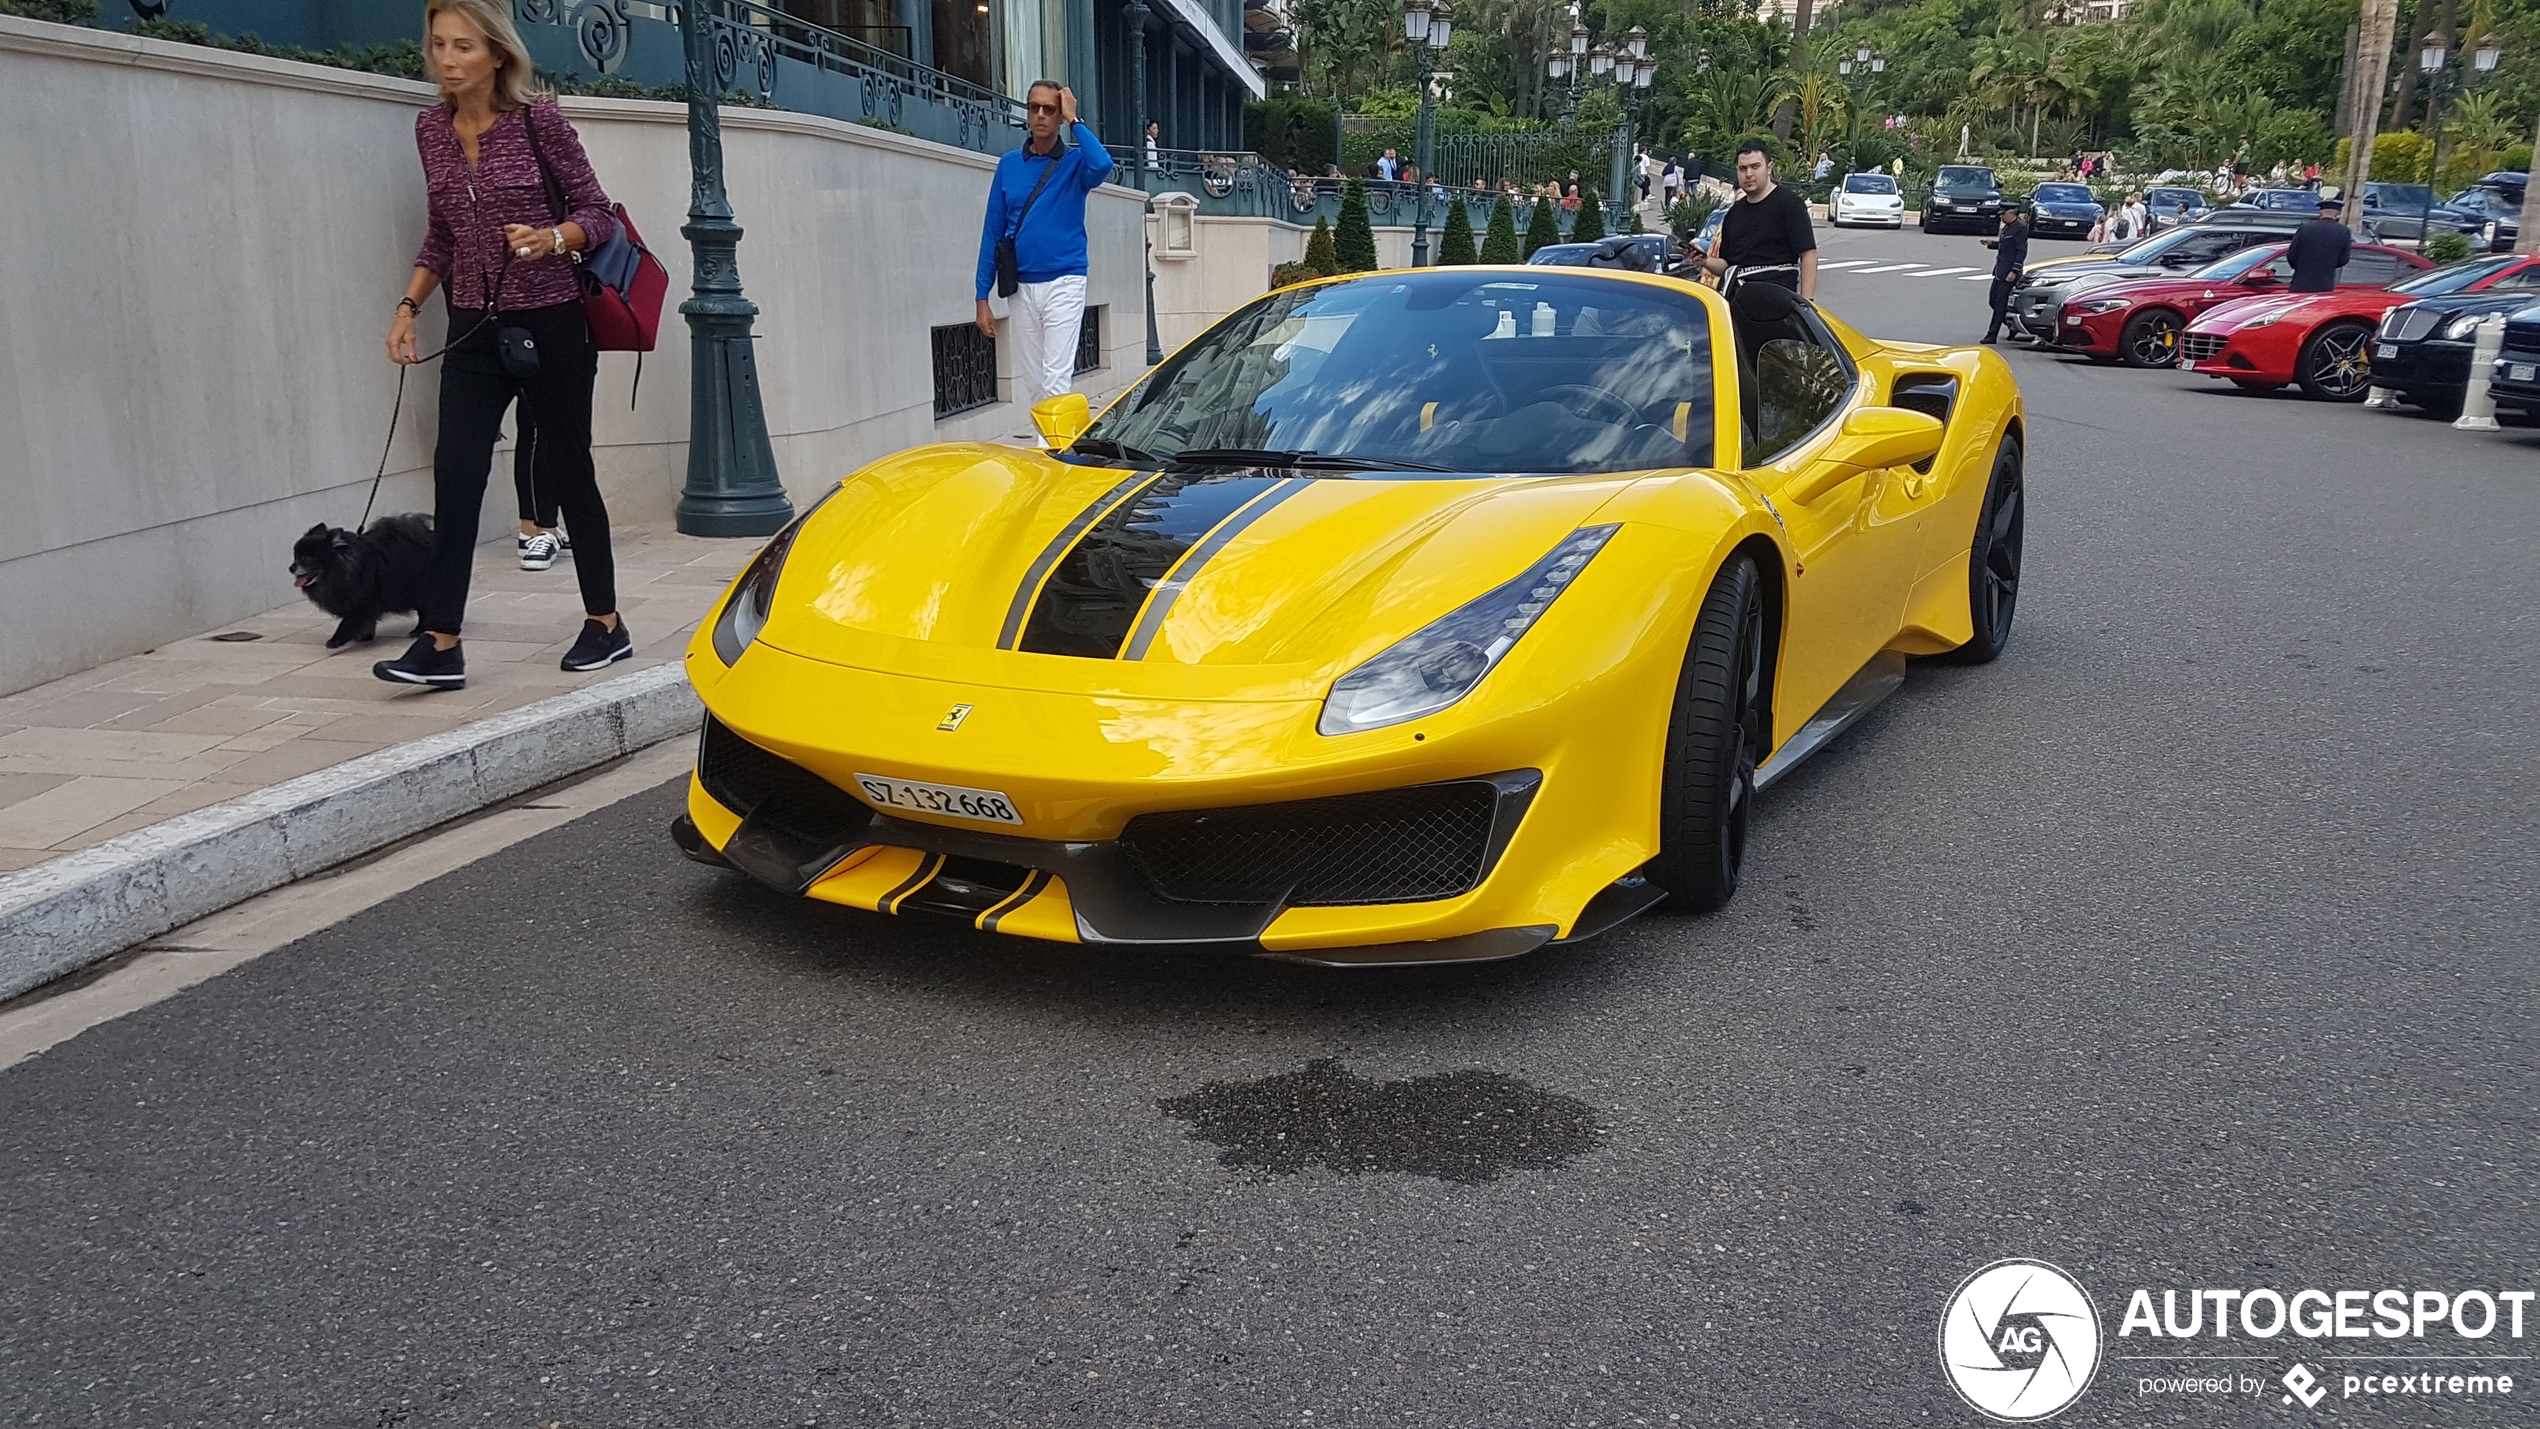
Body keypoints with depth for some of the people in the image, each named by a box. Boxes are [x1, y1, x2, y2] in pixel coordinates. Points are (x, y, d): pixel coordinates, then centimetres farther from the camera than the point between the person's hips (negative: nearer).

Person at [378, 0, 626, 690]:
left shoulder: (537, 117, -8)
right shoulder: (432, 128, 7)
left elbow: (597, 212, -4)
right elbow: (440, 235, 16)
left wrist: (552, 238, -23)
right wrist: (408, 306, 7)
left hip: (551, 323, -4)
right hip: (474, 328, 4)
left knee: (563, 468, 3)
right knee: (455, 472, -6)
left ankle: (605, 624, 18)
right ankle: (439, 644, -7)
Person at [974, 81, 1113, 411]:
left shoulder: (1075, 161, 0)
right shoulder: (1009, 165, 9)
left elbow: (1102, 165, -26)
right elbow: (993, 232, 9)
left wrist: (1074, 120, -14)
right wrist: (983, 297, 5)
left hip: (1064, 282, -4)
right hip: (1022, 288, 4)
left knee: (1056, 379, -11)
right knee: (1030, 382, 9)